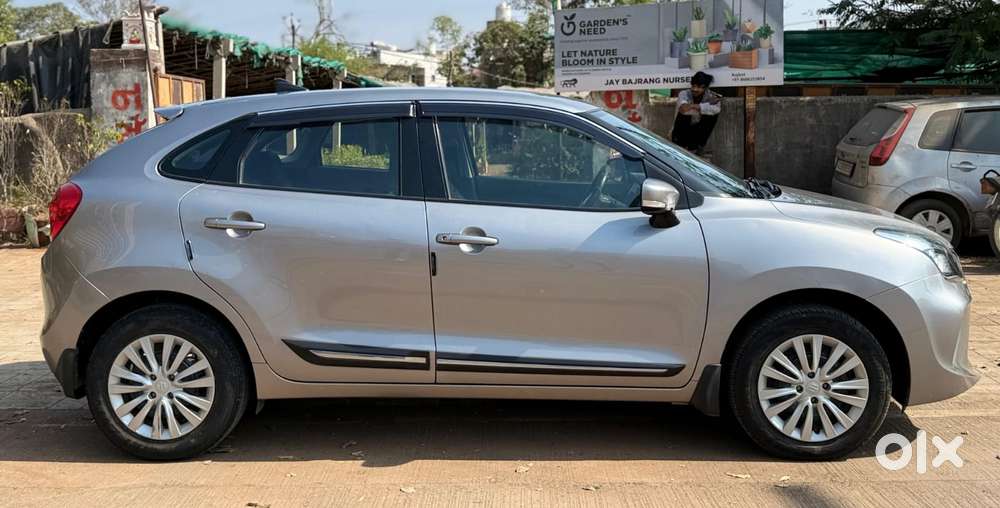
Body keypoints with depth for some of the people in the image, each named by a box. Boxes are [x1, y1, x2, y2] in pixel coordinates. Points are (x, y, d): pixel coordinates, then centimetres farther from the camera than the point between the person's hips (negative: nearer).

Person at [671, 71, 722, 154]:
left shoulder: (710, 95, -14)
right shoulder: (684, 94, -20)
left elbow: (717, 109, -34)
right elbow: (683, 108, -41)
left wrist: (693, 106, -32)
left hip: (698, 131, 1)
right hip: (682, 131, -1)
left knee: (713, 114, -19)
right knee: (683, 113, -27)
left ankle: (698, 146, -1)